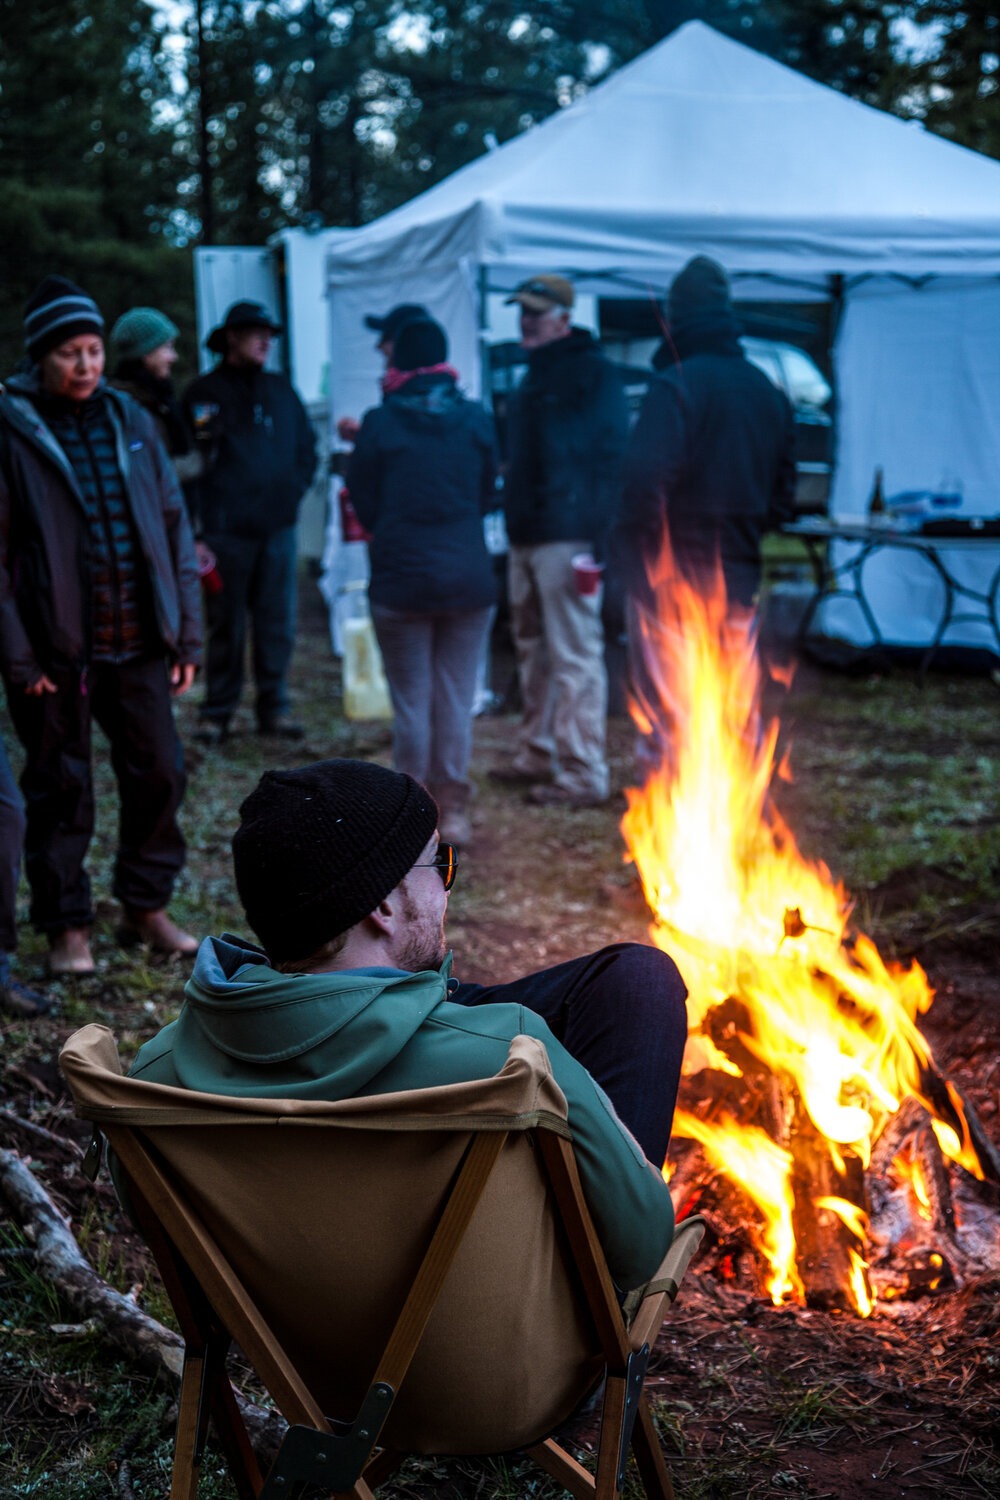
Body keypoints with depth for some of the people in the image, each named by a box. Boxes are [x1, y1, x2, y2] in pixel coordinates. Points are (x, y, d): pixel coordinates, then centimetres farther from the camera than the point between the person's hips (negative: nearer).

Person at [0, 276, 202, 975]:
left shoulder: (129, 421, 8)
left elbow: (174, 528, 10)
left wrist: (187, 633, 6)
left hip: (140, 646, 4)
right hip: (57, 650, -4)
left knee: (159, 772, 7)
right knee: (60, 788, 6)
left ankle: (147, 906, 25)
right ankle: (66, 924, 20)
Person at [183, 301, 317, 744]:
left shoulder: (281, 391, 13)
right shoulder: (203, 394, 1)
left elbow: (306, 448, 21)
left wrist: (293, 491, 5)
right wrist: (199, 528, -8)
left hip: (278, 528, 4)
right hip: (225, 532, -4)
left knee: (277, 623, 4)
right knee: (225, 625, 0)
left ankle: (274, 705, 14)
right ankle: (217, 711, 9)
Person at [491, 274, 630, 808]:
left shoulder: (594, 374, -9)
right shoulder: (535, 375, 20)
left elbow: (611, 459, -15)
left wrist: (597, 540, -21)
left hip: (568, 538, -9)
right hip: (526, 538, 9)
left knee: (575, 658, -7)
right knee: (532, 653, 15)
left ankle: (583, 774, -4)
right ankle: (537, 754, 26)